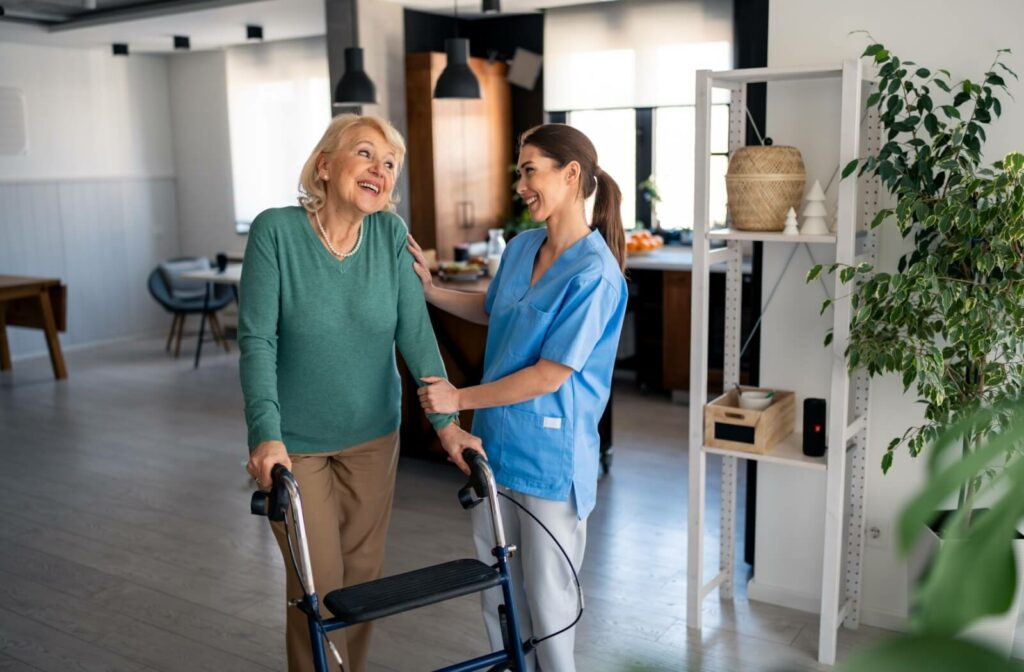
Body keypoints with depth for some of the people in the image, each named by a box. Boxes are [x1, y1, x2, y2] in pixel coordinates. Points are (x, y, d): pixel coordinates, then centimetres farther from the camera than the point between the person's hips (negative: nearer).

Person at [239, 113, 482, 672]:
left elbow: (415, 332, -9)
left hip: (373, 436, 3)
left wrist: (446, 422, -14)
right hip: (295, 442, -3)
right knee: (318, 584, 4)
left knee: (364, 571, 15)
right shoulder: (276, 230, -16)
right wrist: (266, 436, -29)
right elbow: (256, 341, -19)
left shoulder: (391, 234, -7)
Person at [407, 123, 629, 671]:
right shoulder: (521, 248, 4)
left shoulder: (595, 273, -19)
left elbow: (549, 376, -20)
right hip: (495, 441, 7)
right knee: (495, 590, 19)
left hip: (550, 455, -7)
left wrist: (459, 399, -13)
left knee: (546, 599, 8)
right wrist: (428, 289, 12)